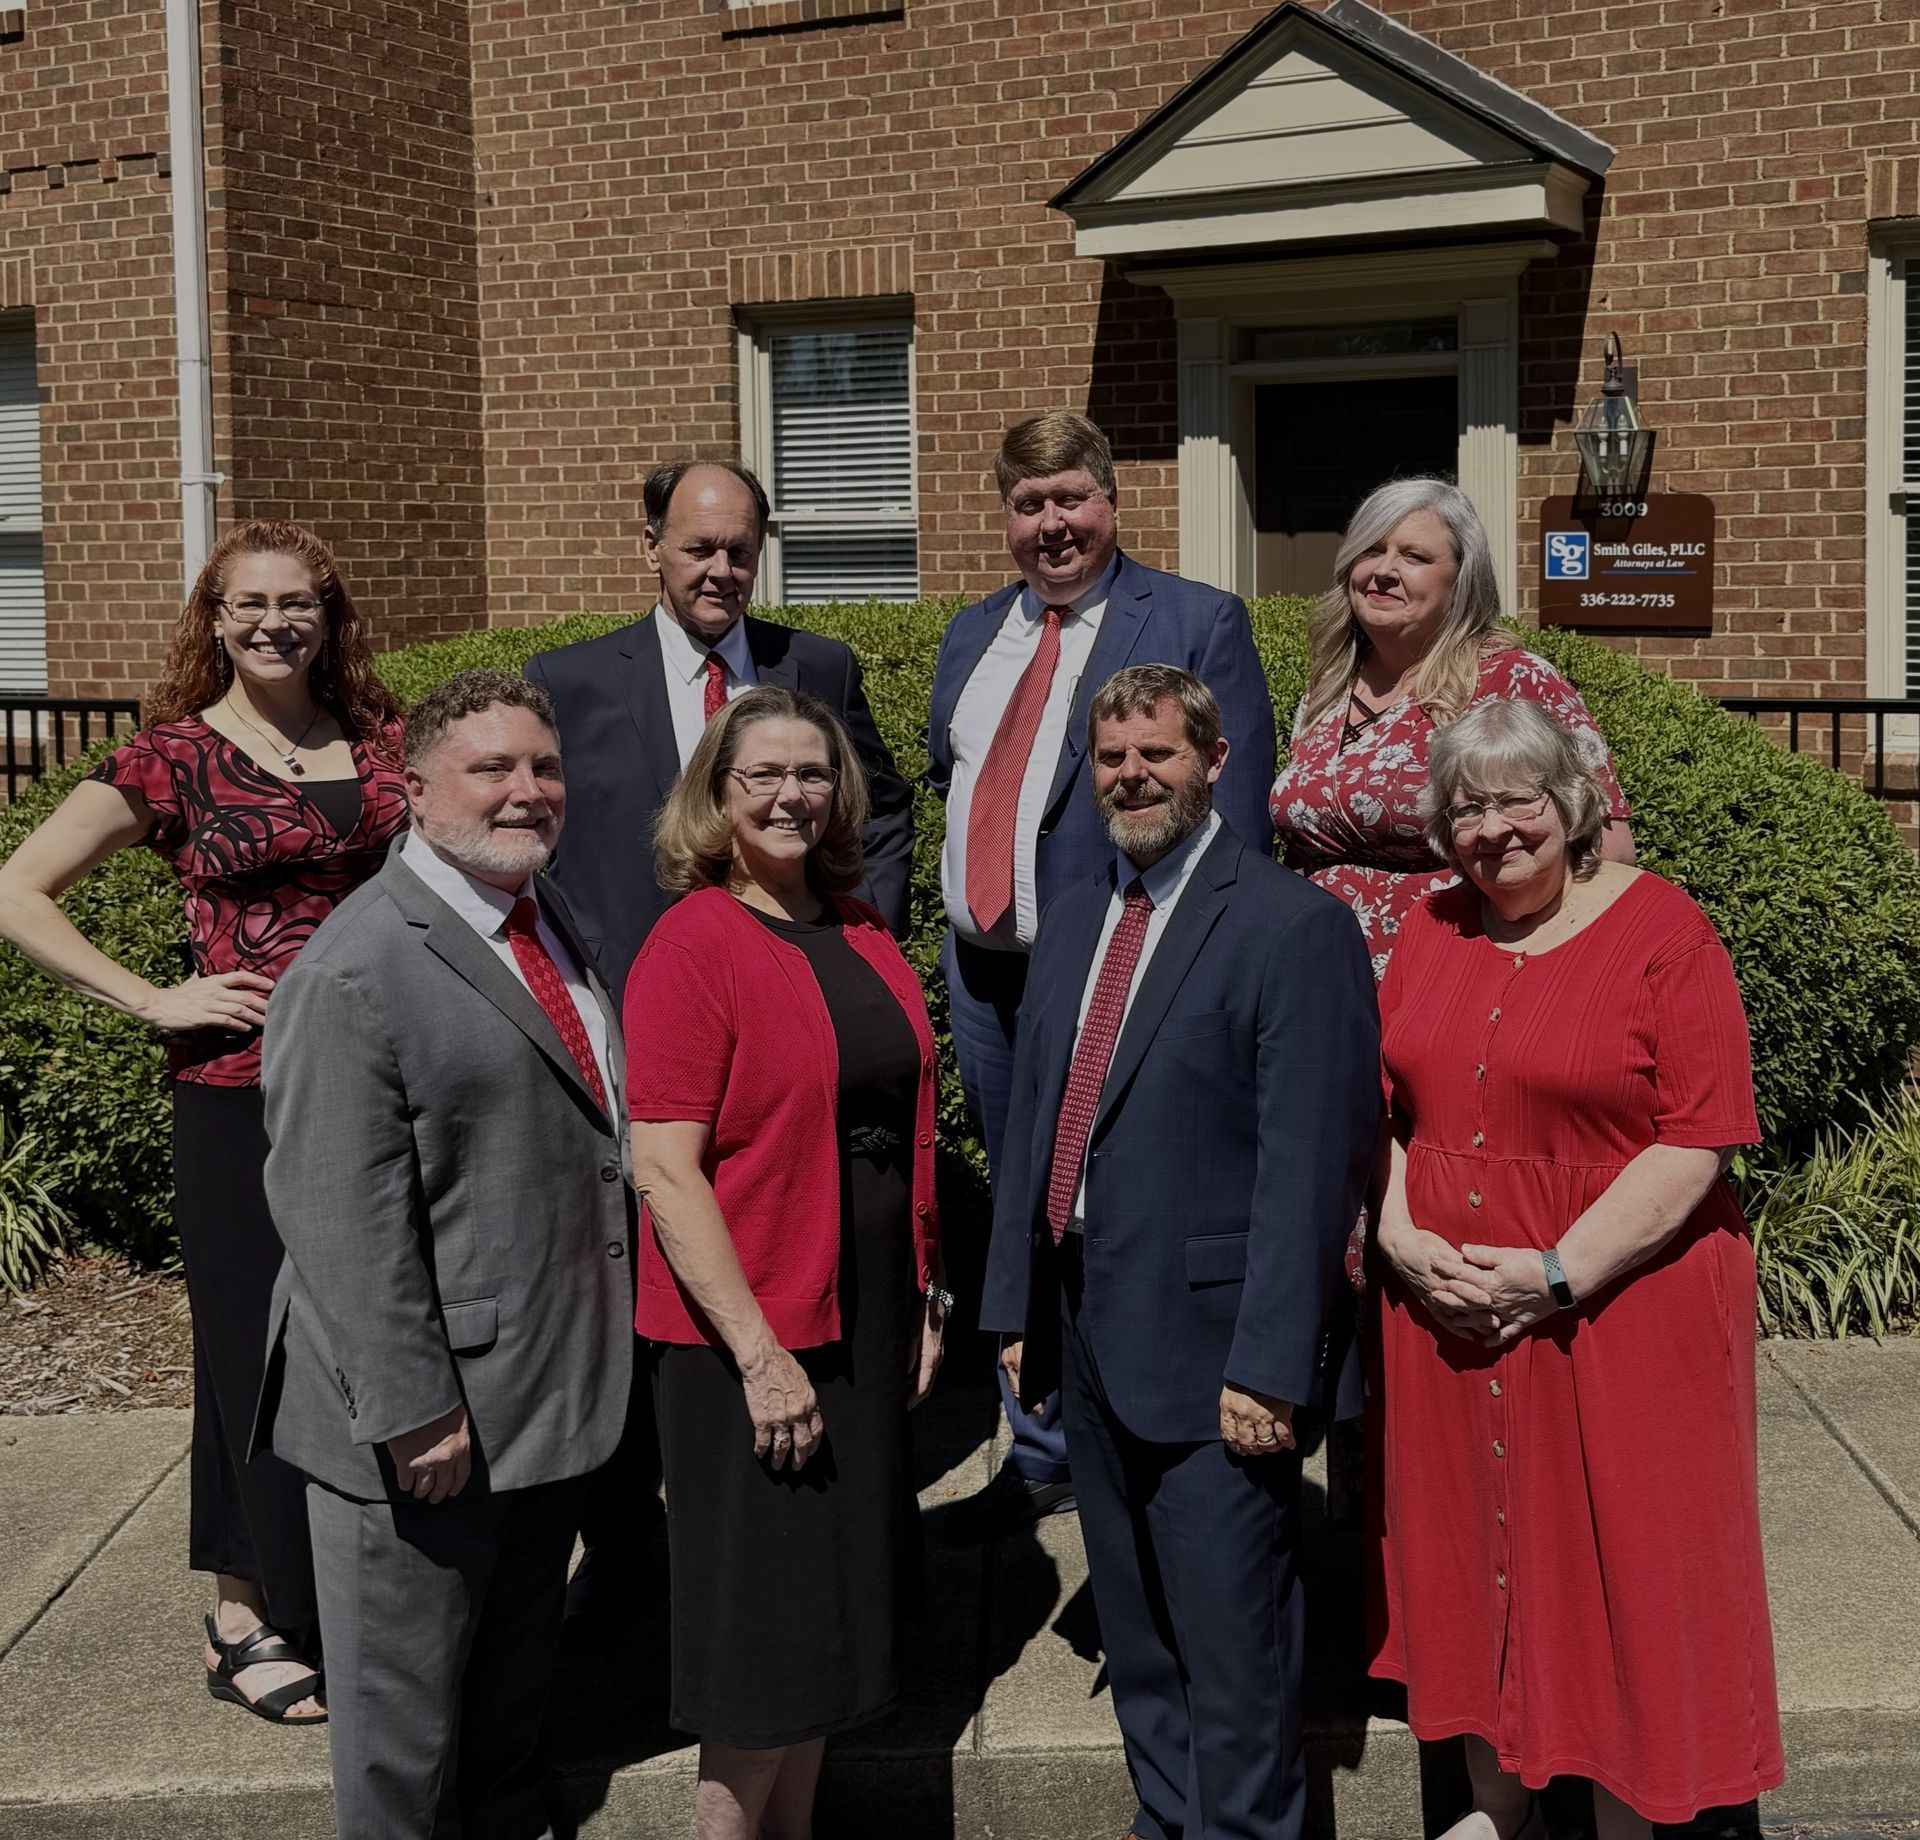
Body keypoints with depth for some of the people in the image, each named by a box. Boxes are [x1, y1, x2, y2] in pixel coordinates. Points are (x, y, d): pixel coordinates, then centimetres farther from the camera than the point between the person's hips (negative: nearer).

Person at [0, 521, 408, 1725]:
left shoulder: (380, 745, 7)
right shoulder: (177, 759, -3)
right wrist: (154, 1002, -10)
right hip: (242, 1094, -3)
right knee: (262, 1352, 4)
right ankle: (248, 1625, 18)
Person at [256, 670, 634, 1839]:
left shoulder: (551, 921, 9)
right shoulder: (359, 973, -21)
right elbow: (345, 1223, -23)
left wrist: (600, 1359, 19)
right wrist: (414, 1412, -23)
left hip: (556, 1388, 9)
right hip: (432, 1429, -8)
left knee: (520, 1674, 25)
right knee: (409, 1709, 10)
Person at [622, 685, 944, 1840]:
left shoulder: (861, 931, 7)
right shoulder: (692, 945, -14)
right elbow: (665, 1172, -18)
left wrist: (925, 1297, 10)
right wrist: (761, 1354, -20)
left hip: (867, 1326, 7)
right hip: (753, 1342, -7)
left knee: (828, 1622, 17)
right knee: (762, 1645, 4)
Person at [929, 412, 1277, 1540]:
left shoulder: (1200, 624, -6)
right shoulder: (973, 636, 14)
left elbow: (1237, 817, -11)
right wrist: (960, 916, 10)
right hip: (983, 968, 7)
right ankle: (1046, 1456, 31)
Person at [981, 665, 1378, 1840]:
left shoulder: (1294, 926, -11)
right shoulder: (1074, 919, 12)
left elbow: (1310, 1166, -16)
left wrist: (1270, 1364, -20)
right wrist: (1017, 1306, 12)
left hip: (1211, 1347, -7)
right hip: (1092, 1338, 8)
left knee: (1232, 1645, 2)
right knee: (1138, 1640, 19)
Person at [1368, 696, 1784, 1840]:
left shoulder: (1660, 931, -10)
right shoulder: (1433, 932, 8)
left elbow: (1699, 1139, -15)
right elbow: (1389, 1106, 11)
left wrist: (1557, 1275, -20)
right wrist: (1401, 1237, -7)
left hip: (1614, 1304, -5)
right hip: (1445, 1306, 5)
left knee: (1618, 1565, 4)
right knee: (1473, 1547, 15)